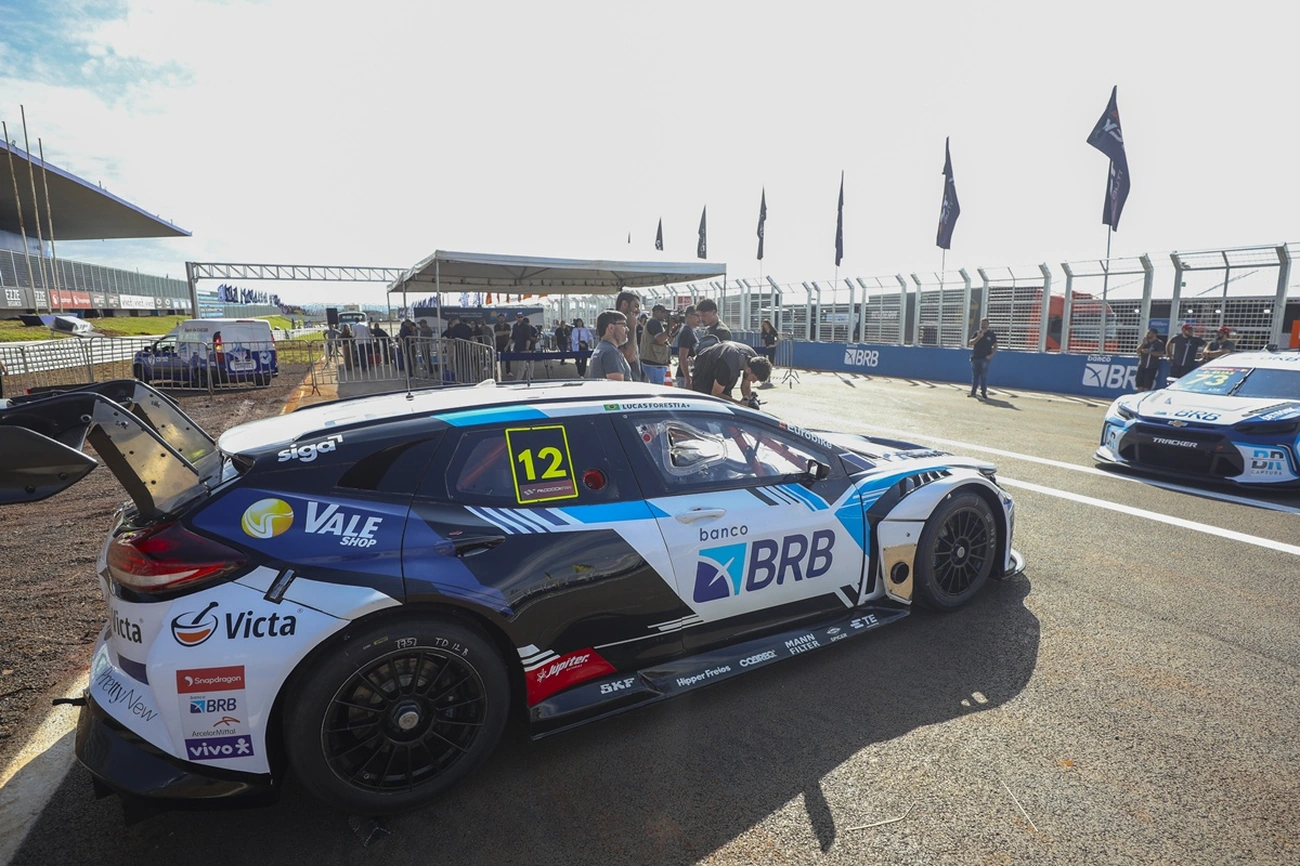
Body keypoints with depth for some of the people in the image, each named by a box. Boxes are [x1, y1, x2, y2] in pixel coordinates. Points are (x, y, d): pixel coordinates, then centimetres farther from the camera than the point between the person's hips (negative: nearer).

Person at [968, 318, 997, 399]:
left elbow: (995, 346, 4)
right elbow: (971, 343, -1)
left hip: (985, 358, -3)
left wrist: (991, 355, -10)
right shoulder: (977, 333, 10)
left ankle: (983, 393, -1)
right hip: (975, 358, 3)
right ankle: (973, 392, 13)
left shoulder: (991, 334, 3)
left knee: (984, 376, -4)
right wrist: (978, 337, -15)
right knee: (974, 376, 8)